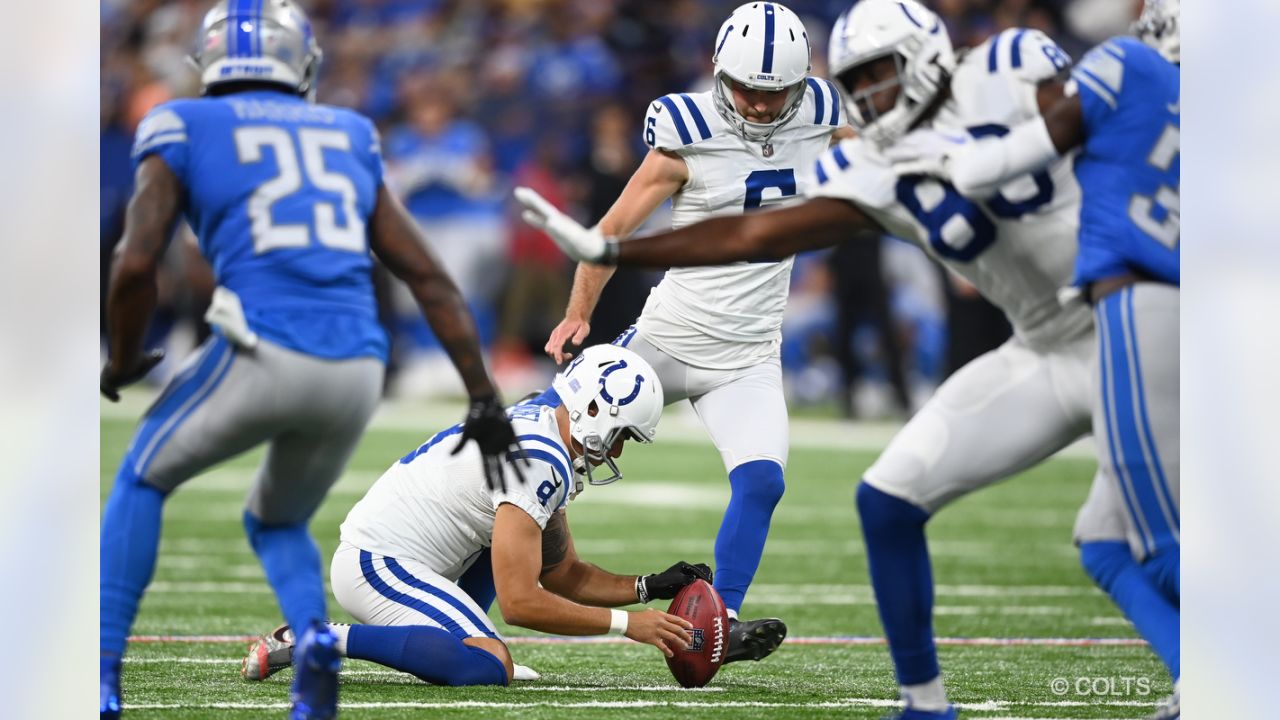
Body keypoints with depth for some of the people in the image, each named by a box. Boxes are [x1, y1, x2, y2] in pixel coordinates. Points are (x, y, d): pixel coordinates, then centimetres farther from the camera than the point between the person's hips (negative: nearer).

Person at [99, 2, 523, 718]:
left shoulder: (183, 131, 10)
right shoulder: (348, 138, 22)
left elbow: (137, 266, -1)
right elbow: (430, 277, 18)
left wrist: (122, 361, 18)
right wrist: (484, 399, 19)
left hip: (262, 354, -3)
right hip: (356, 371, 3)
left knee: (143, 480, 23)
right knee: (277, 521, 28)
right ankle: (315, 640, -4)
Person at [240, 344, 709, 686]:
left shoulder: (539, 431, 13)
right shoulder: (539, 462, -19)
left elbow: (564, 576, 19)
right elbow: (519, 601, -23)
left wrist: (649, 588, 7)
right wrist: (626, 624, -17)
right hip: (378, 565, -10)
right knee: (490, 668, -26)